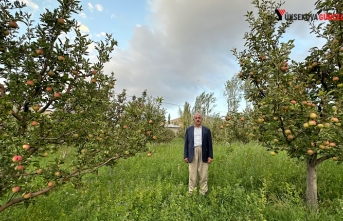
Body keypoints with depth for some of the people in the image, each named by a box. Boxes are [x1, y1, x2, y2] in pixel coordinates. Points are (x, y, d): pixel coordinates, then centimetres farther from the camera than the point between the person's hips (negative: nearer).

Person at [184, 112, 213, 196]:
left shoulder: (207, 130, 8)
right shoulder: (188, 130, 9)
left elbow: (209, 144, 6)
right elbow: (186, 144, 6)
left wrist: (210, 156, -1)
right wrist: (185, 156, 0)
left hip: (203, 155, 0)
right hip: (192, 155, 0)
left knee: (203, 175, 5)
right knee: (192, 175, 5)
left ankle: (203, 193, 17)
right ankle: (191, 192, 15)